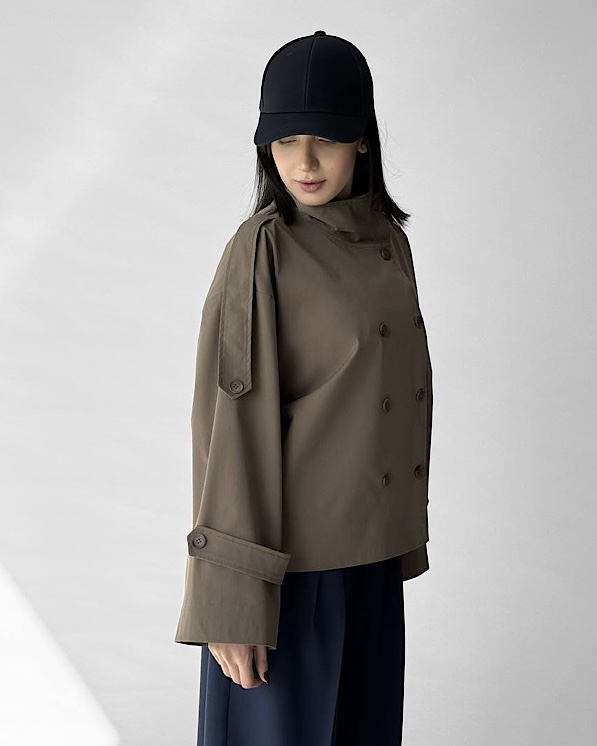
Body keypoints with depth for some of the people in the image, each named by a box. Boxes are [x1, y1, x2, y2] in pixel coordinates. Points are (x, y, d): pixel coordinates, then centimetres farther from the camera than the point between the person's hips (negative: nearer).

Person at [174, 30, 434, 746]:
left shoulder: (388, 240, 6)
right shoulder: (261, 251, -15)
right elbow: (231, 426, -17)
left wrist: (404, 539, 16)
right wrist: (230, 602, -18)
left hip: (371, 555, 7)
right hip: (288, 554, -7)